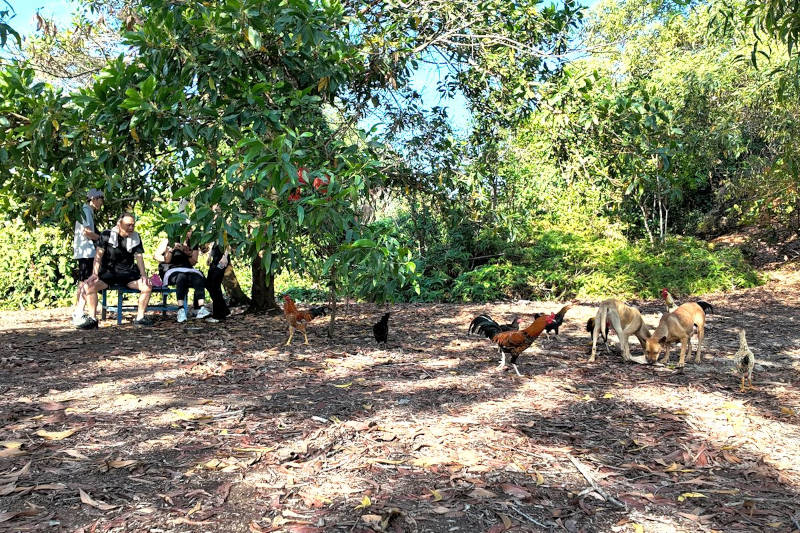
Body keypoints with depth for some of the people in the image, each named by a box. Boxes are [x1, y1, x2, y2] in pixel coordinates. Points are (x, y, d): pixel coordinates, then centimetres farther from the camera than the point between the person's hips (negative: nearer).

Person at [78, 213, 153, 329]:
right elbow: (98, 255, -6)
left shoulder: (136, 238, 5)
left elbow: (139, 257, 4)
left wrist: (144, 275, -12)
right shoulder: (107, 235, -2)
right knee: (90, 285, -27)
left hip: (127, 273, 2)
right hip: (108, 272, -1)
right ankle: (92, 318, -14)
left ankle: (140, 317, -7)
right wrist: (95, 273, -19)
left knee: (147, 287, -22)